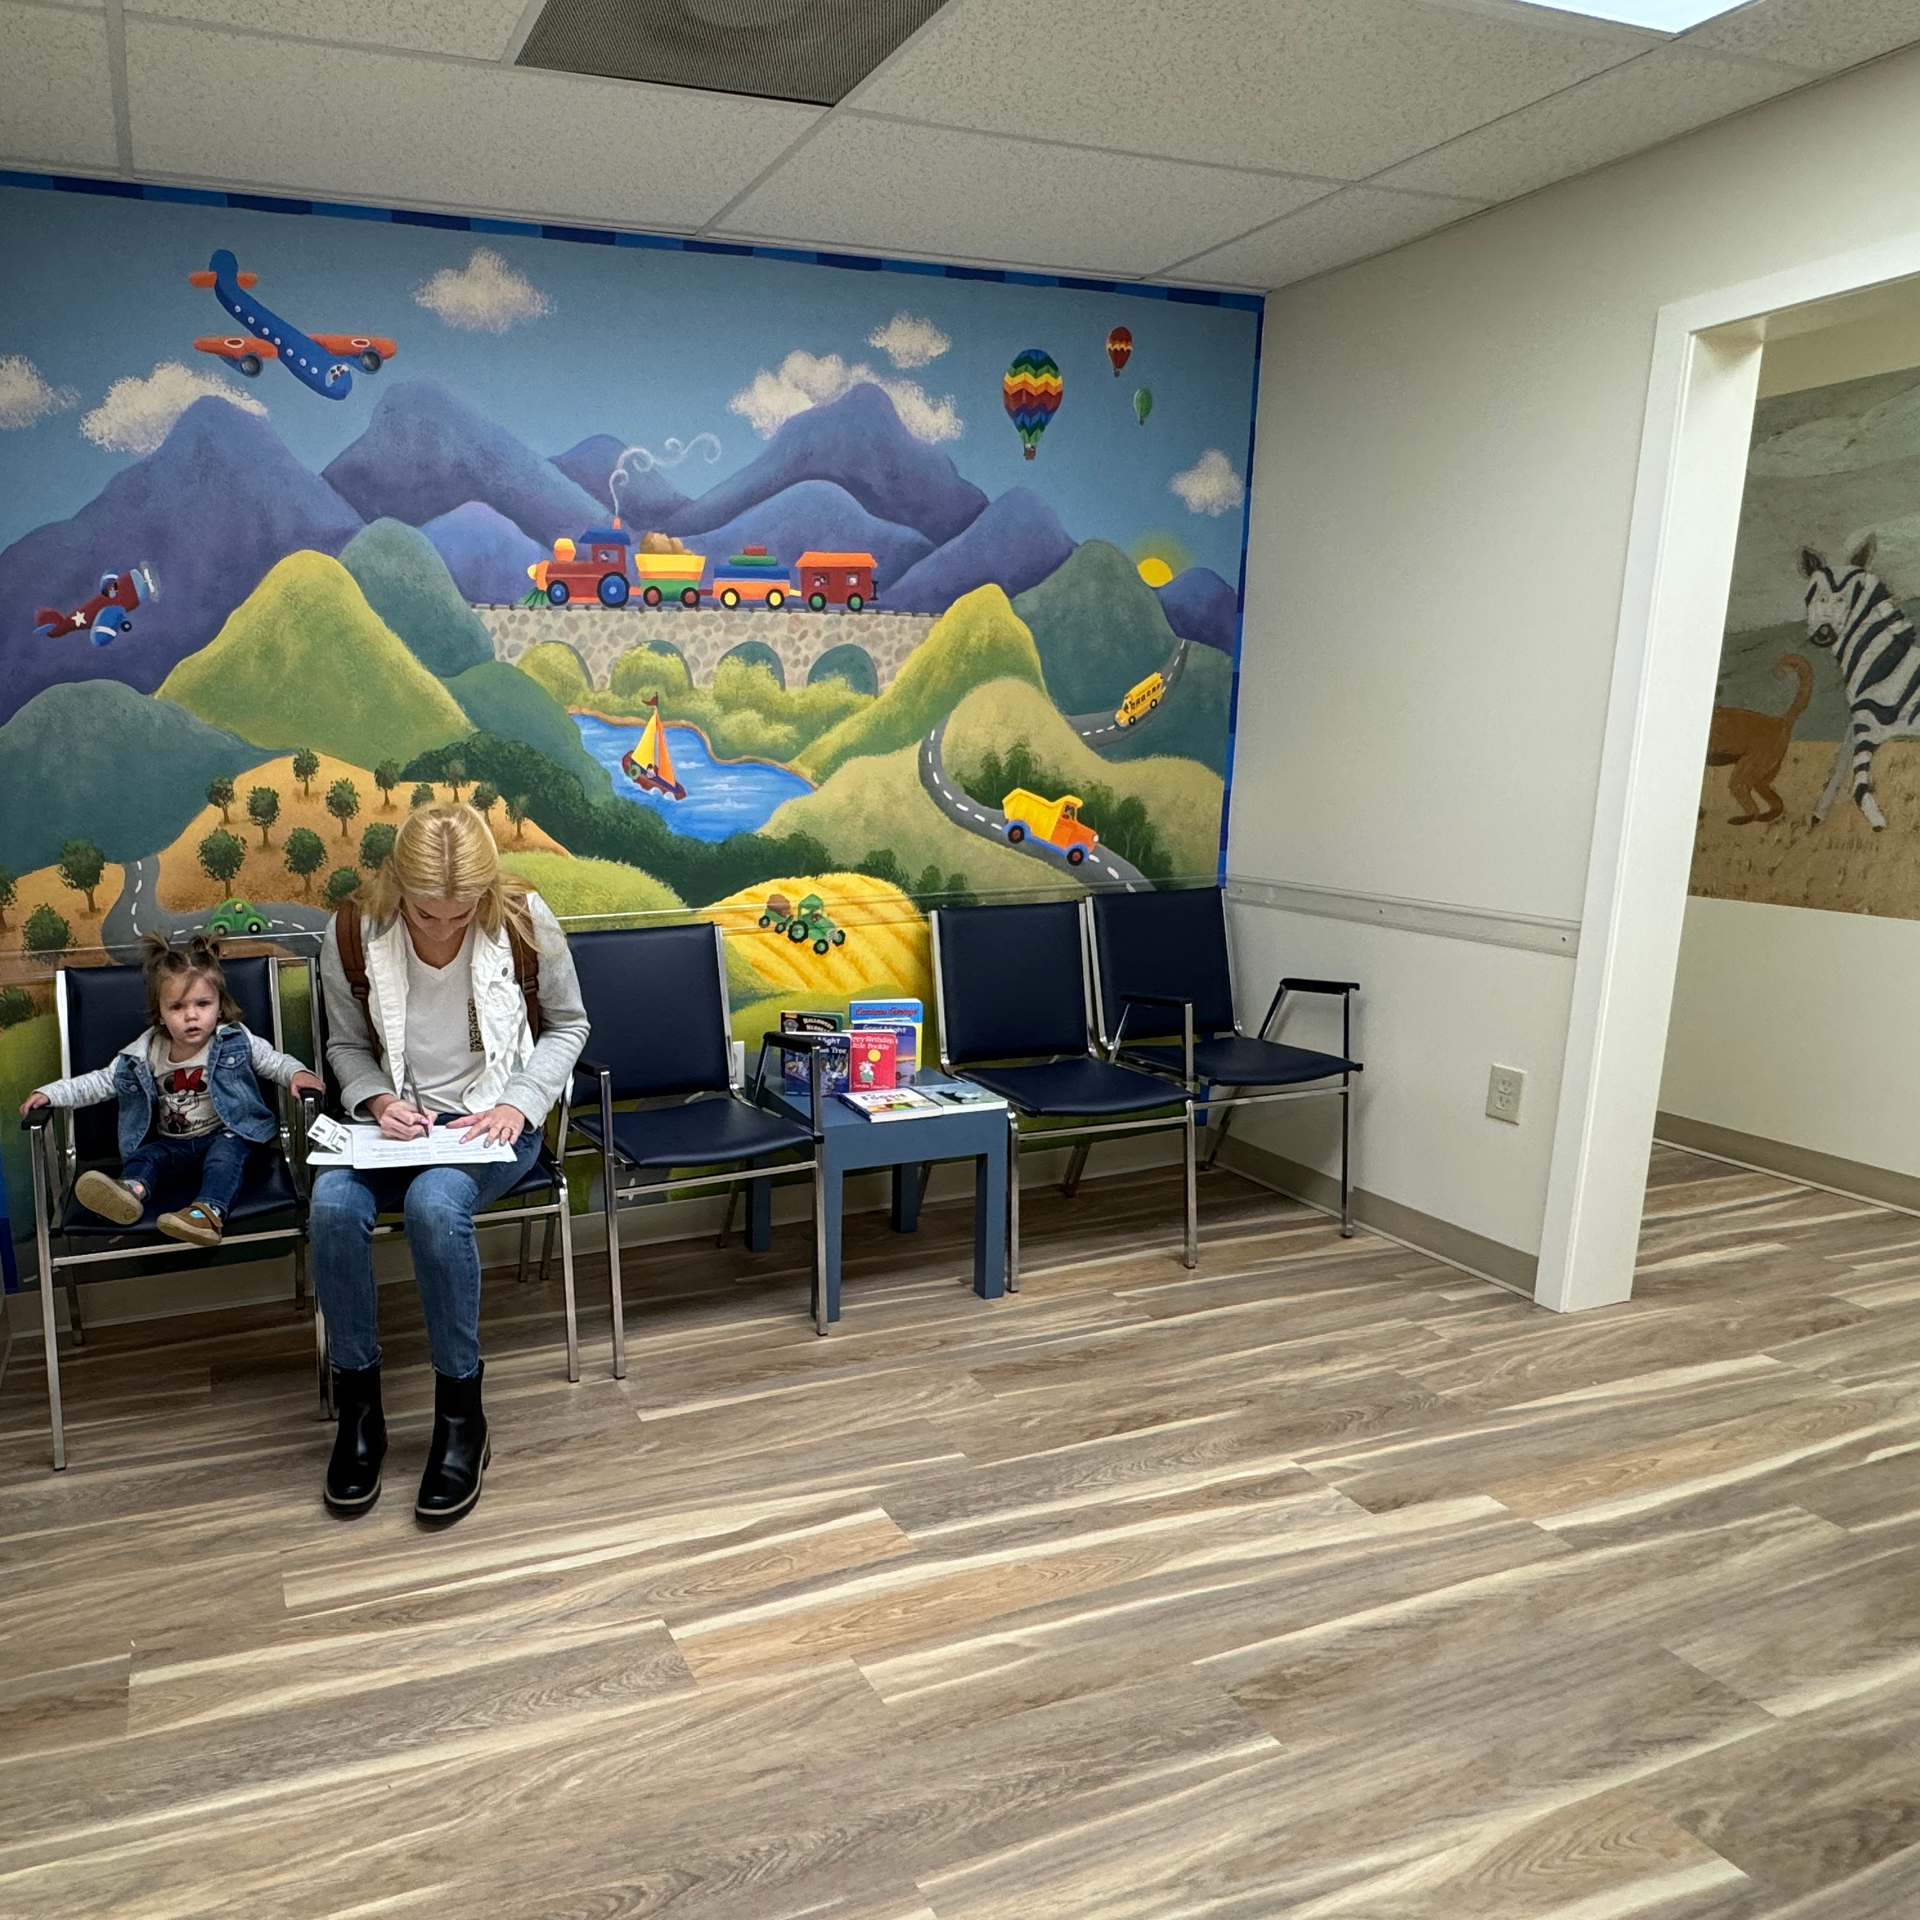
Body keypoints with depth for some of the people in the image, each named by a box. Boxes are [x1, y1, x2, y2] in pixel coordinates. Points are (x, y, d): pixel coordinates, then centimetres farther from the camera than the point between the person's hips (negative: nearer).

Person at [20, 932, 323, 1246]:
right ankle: (131, 1189, -56)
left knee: (227, 1149, -34)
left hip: (226, 1136, -4)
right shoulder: (144, 1054, 4)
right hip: (173, 1145, 4)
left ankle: (209, 1212, -56)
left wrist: (296, 1073, -16)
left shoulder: (236, 1042, -2)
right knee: (145, 1156, -24)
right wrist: (51, 1093, 5)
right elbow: (102, 1081, 13)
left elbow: (274, 1060, 6)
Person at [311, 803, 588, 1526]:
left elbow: (567, 1026, 3)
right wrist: (377, 1099, -12)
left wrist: (520, 1102, -12)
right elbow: (346, 1045, 9)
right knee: (332, 1206, -29)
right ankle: (358, 1406, -9)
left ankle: (461, 1412, -16)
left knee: (435, 1203, -34)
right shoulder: (353, 933, -8)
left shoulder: (525, 921, -12)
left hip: (493, 1120, -2)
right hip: (398, 1121, 3)